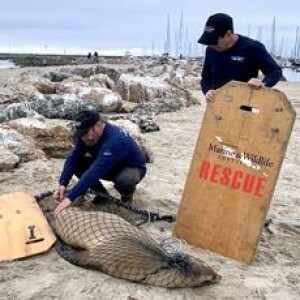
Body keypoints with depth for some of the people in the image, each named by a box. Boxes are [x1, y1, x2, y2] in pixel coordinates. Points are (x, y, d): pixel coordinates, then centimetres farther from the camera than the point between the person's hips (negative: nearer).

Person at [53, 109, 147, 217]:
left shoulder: (114, 139, -39)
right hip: (109, 167, 7)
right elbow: (73, 157, -18)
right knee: (77, 164, -16)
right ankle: (102, 195, 5)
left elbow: (96, 171, -46)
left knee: (124, 181, -41)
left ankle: (127, 197, -4)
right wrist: (62, 184, -33)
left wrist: (70, 197, -49)